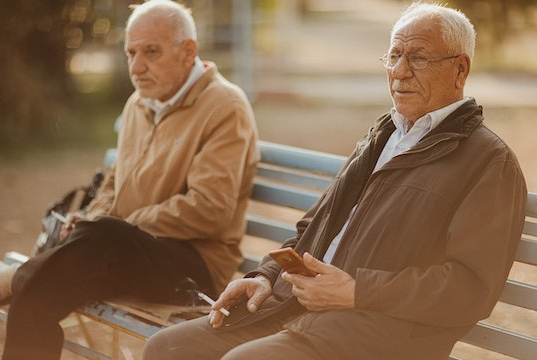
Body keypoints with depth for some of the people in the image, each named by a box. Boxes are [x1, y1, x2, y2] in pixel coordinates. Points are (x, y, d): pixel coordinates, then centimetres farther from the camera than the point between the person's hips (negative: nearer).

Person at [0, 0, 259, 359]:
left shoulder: (225, 107, -8)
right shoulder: (139, 103, 18)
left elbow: (209, 209, -18)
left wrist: (126, 224, -15)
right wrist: (92, 219, 4)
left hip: (195, 262, -7)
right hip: (125, 252, 7)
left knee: (100, 235, -35)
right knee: (37, 295, -21)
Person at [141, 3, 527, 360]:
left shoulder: (491, 162, -2)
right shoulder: (380, 138, 24)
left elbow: (472, 286, -13)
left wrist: (355, 292, -17)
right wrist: (267, 276, 8)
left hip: (387, 329, -8)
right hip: (300, 302, 8)